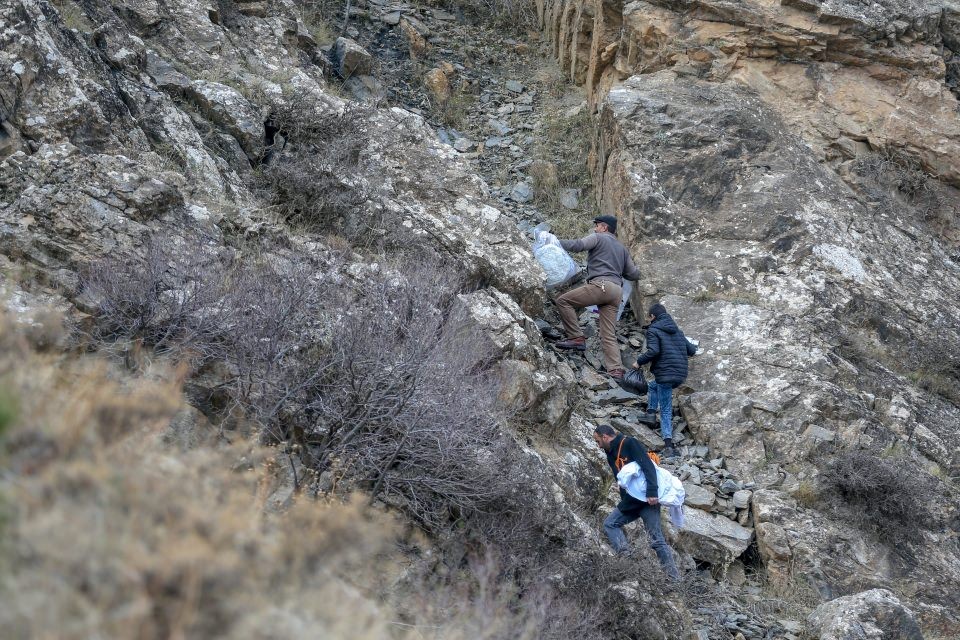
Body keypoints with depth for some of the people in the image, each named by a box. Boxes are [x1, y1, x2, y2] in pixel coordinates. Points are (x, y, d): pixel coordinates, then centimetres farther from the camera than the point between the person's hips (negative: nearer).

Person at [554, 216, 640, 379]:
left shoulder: (598, 238, 10)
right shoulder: (622, 248, 30)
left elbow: (578, 245, -8)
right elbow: (633, 274, 29)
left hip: (601, 284, -7)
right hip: (616, 291, 7)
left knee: (563, 301, -3)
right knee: (609, 335, 2)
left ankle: (576, 338, -11)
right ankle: (615, 371, -10)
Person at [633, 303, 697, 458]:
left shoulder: (653, 330, -4)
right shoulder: (676, 330, 18)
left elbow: (653, 351, -19)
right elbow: (691, 350, 17)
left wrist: (639, 361, -6)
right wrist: (694, 347, 41)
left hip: (665, 374, -7)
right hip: (681, 375, 7)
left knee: (665, 411, -3)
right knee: (653, 386, 32)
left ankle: (668, 444, -10)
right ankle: (651, 413, 23)